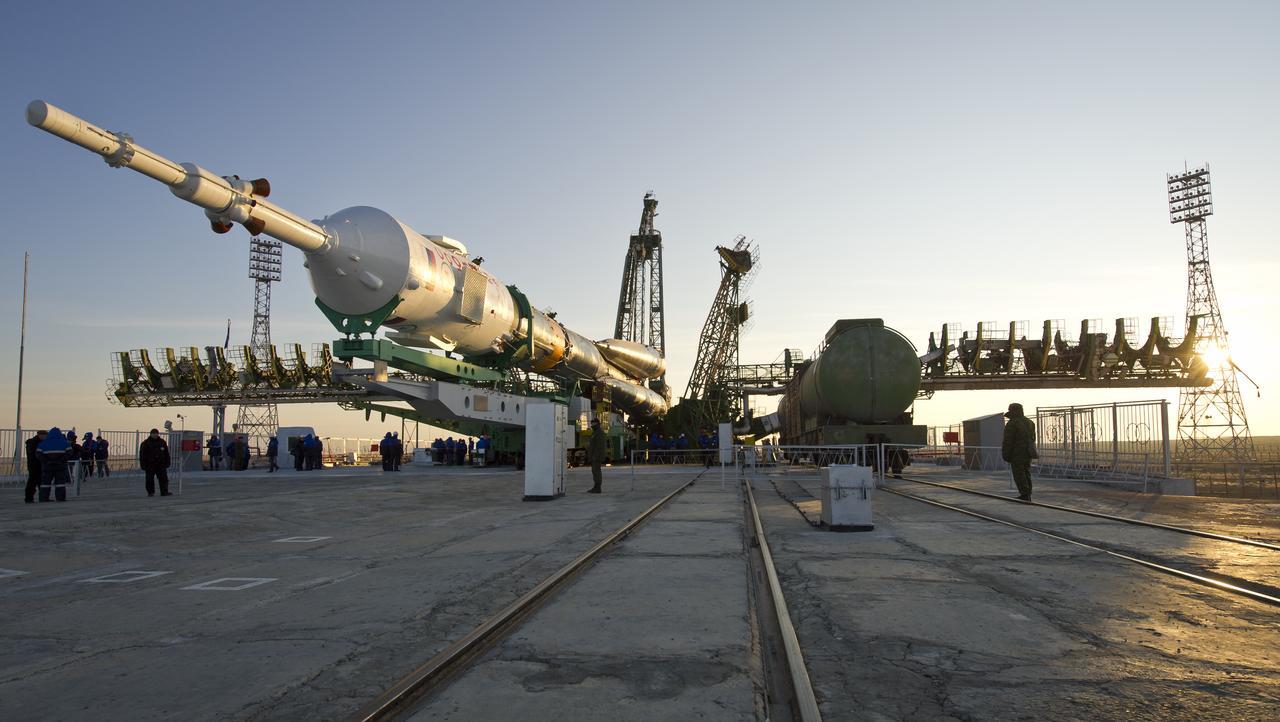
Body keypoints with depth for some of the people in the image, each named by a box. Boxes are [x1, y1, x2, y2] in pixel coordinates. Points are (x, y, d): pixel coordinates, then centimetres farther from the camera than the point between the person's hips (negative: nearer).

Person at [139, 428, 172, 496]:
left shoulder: (162, 442, 9)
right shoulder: (145, 443, 0)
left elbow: (166, 454, 13)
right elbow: (142, 455, -2)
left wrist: (167, 463, 9)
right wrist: (143, 465, -8)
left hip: (161, 465, 2)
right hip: (150, 466, -2)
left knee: (163, 478, -2)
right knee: (150, 480, 2)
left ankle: (164, 492, 0)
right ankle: (150, 492, 13)